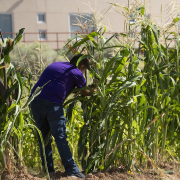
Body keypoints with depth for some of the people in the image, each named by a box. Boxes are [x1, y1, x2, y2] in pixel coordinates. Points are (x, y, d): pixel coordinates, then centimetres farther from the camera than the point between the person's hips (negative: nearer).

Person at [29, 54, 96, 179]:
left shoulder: (55, 65, 28)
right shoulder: (76, 73, 9)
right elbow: (85, 92, 21)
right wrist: (95, 91, 41)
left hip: (34, 101, 6)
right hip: (52, 103, -6)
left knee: (43, 136, 12)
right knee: (60, 137, -5)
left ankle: (48, 170, 13)